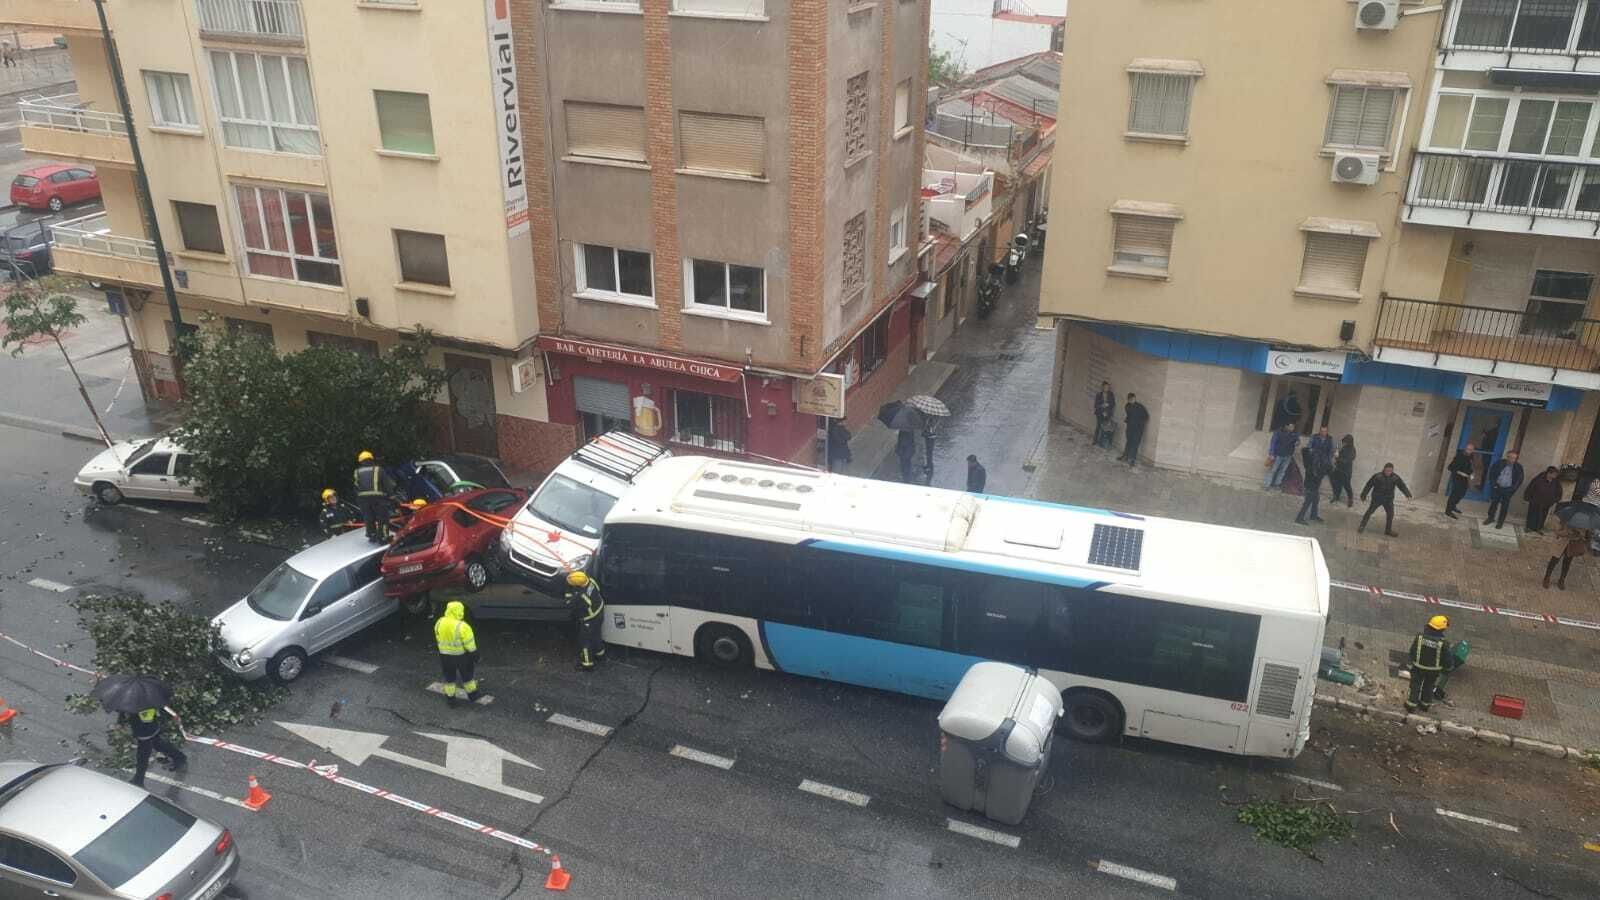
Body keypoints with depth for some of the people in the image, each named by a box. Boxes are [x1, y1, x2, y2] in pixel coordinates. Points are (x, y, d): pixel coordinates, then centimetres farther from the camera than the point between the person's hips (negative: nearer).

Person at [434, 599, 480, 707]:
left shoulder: (439, 623, -8)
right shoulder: (462, 626, -26)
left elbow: (438, 639, 6)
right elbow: (469, 643, -18)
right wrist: (474, 654, -4)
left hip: (444, 655, 4)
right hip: (461, 655, -4)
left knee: (449, 677, 20)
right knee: (467, 675, 18)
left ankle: (450, 698, 27)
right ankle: (472, 695, 34)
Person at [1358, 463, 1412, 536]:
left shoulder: (1395, 478, -6)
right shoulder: (1377, 476, -14)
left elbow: (1402, 486, -9)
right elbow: (1369, 485, -7)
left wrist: (1408, 494, -25)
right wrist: (1363, 495, -3)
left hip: (1388, 499, 3)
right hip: (1377, 498, -3)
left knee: (1390, 514, 2)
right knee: (1370, 511, -1)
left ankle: (1388, 530, 16)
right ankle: (1362, 526, 11)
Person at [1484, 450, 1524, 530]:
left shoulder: (1518, 467, -6)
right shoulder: (1499, 463, -5)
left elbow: (1519, 479, -1)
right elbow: (1491, 473, 2)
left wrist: (1513, 489, -8)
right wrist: (1493, 484, -4)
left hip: (1508, 489, -1)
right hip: (1497, 487, 1)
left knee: (1504, 506, 3)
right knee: (1493, 503, 11)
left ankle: (1500, 522, 13)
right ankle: (1490, 518, 28)